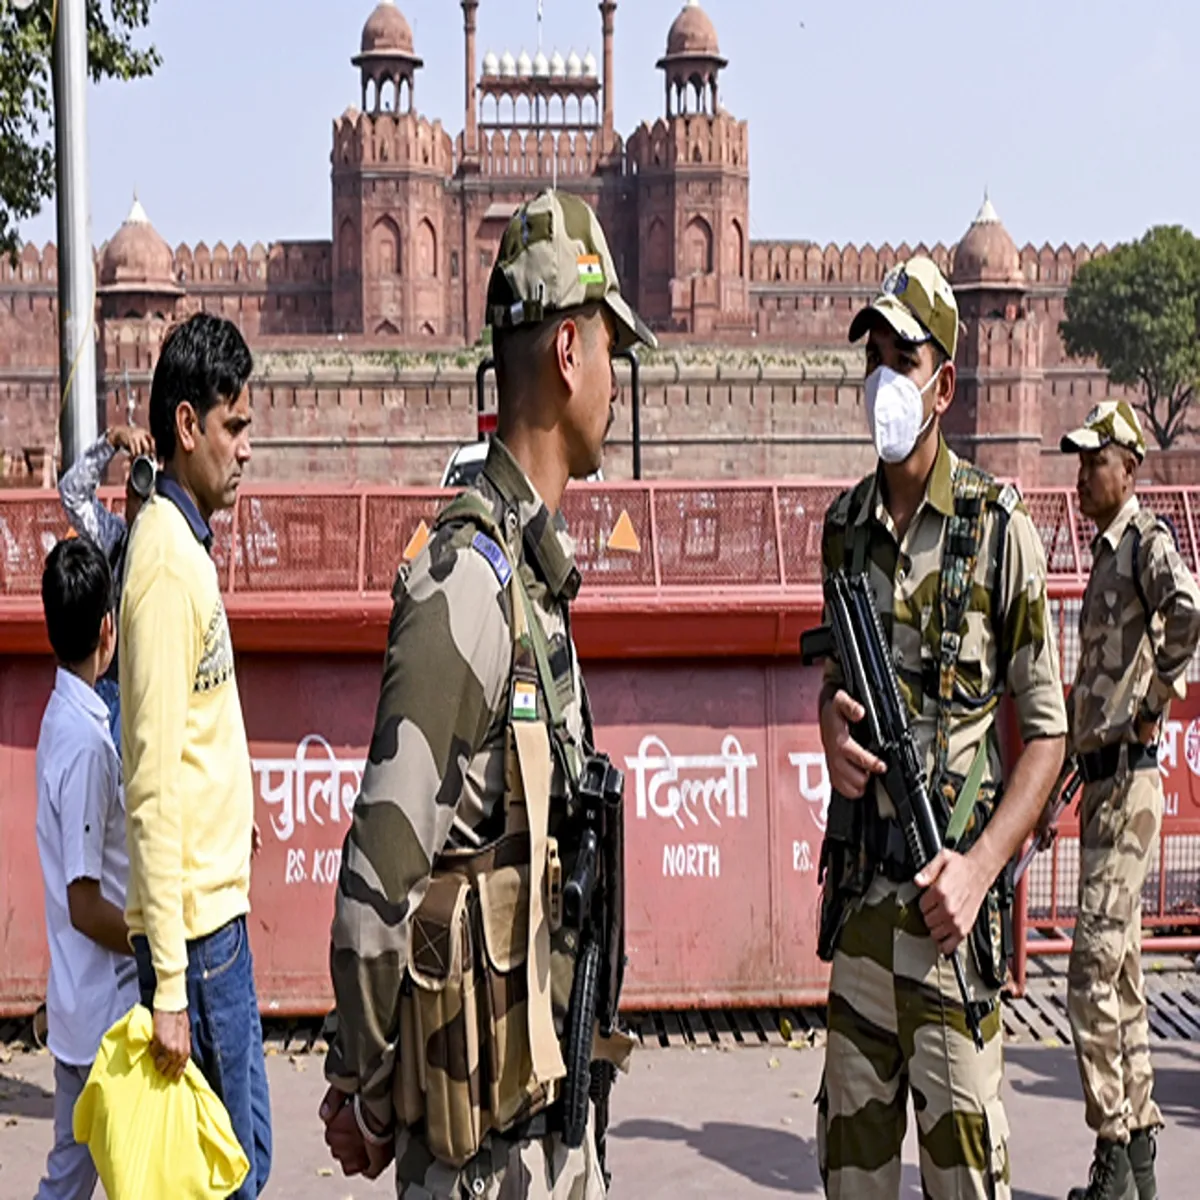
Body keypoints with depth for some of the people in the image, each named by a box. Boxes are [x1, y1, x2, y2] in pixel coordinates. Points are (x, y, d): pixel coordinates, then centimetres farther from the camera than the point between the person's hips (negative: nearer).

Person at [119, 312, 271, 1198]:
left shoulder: (190, 546, 12)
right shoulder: (168, 561, -18)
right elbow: (154, 785, -22)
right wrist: (168, 984, -22)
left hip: (220, 906, 9)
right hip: (195, 922, -9)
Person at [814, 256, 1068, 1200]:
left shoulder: (999, 530, -8)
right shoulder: (845, 526, 9)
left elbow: (1047, 734, -6)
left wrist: (981, 867, -16)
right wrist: (832, 721, -2)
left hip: (947, 905, -5)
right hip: (860, 902, 5)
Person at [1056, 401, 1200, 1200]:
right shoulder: (1106, 552, 18)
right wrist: (1065, 783, 23)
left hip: (1129, 781, -10)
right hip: (1103, 781, 10)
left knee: (1094, 976, -8)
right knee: (1121, 974, 13)